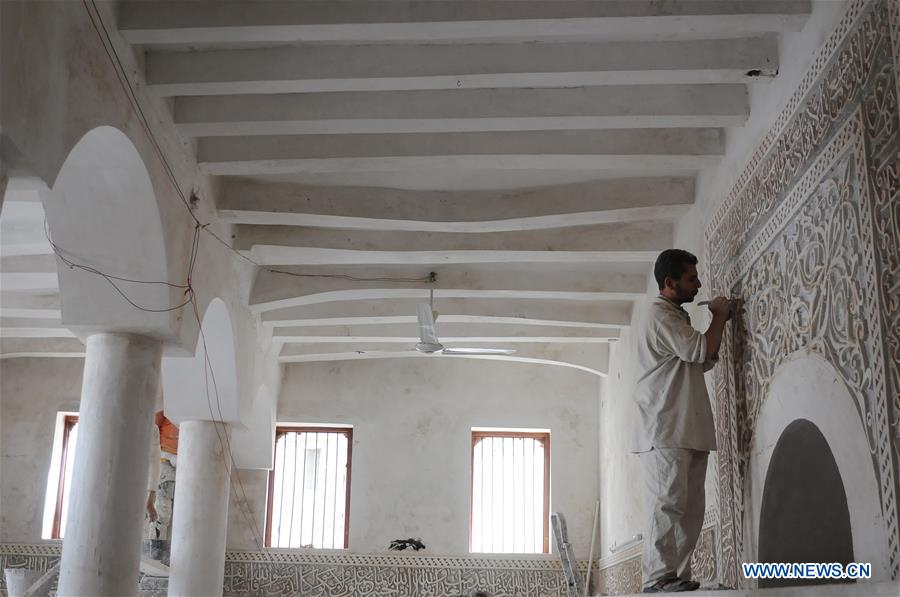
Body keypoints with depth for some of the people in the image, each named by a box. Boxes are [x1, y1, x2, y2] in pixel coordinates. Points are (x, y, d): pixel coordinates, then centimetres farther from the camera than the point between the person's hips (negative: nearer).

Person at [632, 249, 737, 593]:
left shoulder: (676, 317, 24)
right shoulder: (660, 315, -8)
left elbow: (704, 362, 26)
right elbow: (701, 350, -16)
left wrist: (721, 321, 16)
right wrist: (718, 317, 1)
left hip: (687, 431, 9)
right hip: (665, 430, -9)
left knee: (690, 508, 4)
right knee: (667, 503, -13)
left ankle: (678, 577, 5)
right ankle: (658, 578, -13)